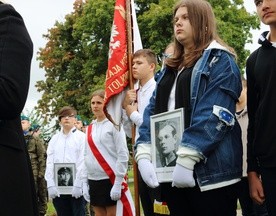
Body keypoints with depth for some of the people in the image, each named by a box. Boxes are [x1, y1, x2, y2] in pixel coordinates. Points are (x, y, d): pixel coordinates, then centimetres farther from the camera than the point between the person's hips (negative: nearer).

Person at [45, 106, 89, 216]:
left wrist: (78, 184, -13)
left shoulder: (82, 137, 1)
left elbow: (83, 162, -6)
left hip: (77, 187, -4)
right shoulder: (54, 139, 13)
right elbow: (49, 163, 8)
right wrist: (50, 185, -2)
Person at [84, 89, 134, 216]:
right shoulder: (90, 128, 13)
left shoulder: (114, 124, -5)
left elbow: (123, 155, -10)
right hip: (93, 180, 6)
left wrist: (118, 183, -15)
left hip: (110, 179, -6)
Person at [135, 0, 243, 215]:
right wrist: (144, 154, -4)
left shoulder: (219, 60, 0)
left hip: (209, 172, -7)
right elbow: (151, 111, 12)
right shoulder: (171, 68, 22)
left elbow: (215, 115, -14)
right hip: (169, 172, 7)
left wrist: (186, 157, -22)